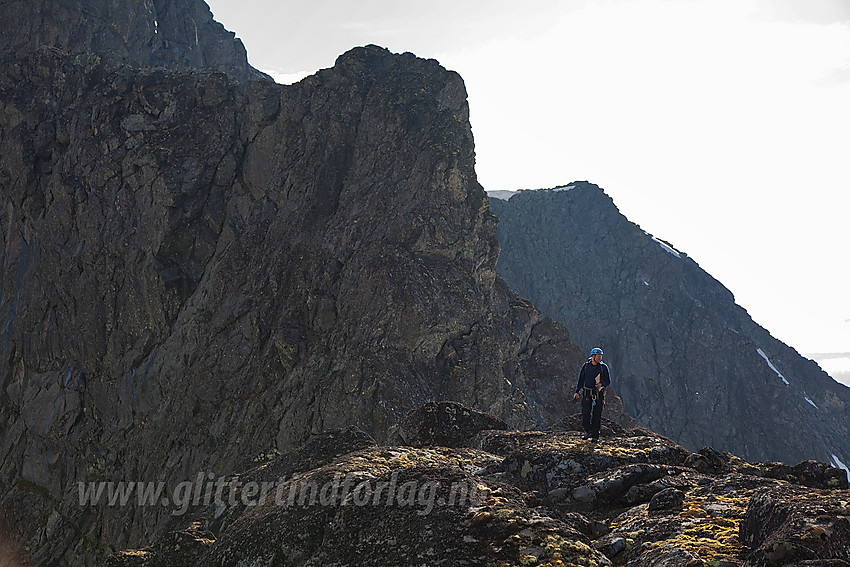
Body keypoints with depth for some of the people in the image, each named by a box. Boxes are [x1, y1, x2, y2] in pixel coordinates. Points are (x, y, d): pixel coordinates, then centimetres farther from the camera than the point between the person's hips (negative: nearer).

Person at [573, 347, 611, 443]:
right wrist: (577, 392, 3)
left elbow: (608, 381, 2)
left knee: (597, 415, -5)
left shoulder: (604, 367, 1)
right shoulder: (585, 366, 5)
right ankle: (588, 431, 22)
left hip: (598, 394, -1)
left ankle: (595, 437, 2)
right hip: (587, 394, 1)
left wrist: (601, 384, -20)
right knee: (585, 414, -3)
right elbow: (580, 380, 11)